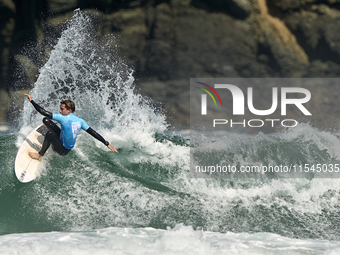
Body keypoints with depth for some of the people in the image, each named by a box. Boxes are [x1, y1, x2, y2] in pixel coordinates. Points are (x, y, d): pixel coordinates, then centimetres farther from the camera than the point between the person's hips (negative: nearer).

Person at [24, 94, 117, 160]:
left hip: (63, 151, -7)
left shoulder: (64, 118, -29)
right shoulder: (80, 121, -10)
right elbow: (93, 133, -9)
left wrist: (32, 101, -23)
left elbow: (44, 112, -31)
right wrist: (107, 144, -3)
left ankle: (40, 155, -26)